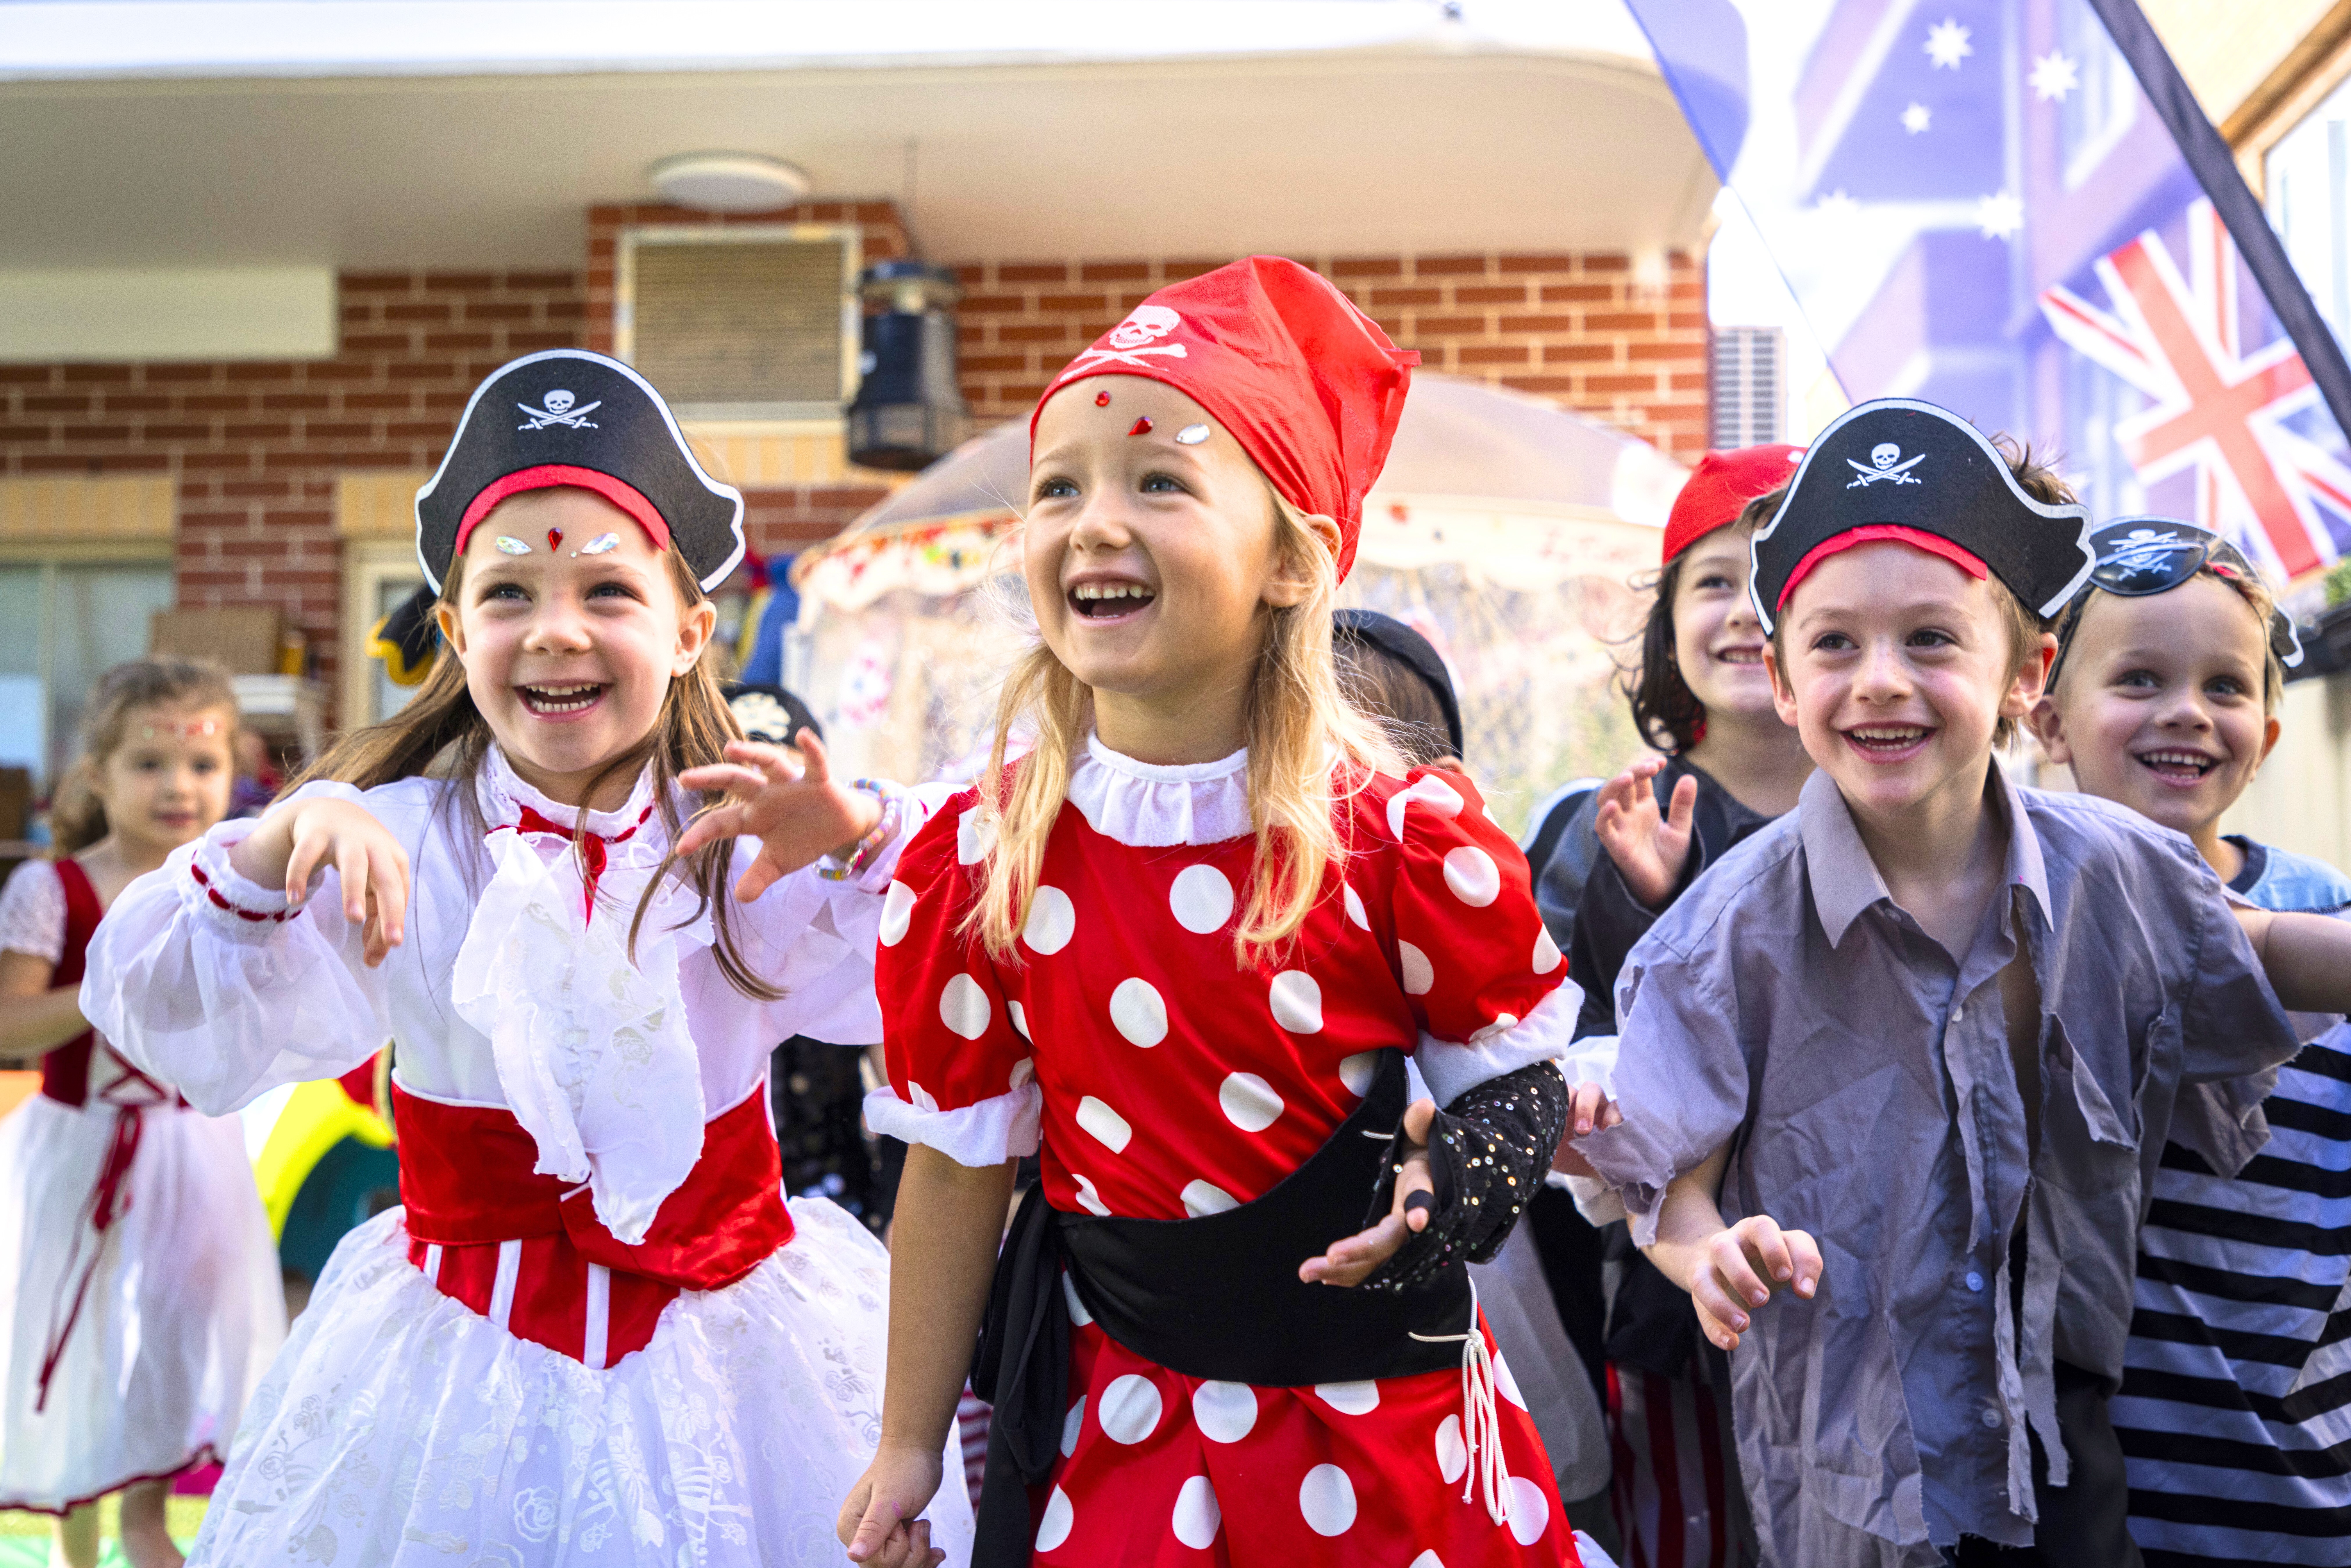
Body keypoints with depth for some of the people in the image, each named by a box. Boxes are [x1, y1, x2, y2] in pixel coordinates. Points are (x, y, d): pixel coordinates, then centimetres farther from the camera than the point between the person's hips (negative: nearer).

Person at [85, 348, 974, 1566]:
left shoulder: (747, 848, -6)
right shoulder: (400, 844, -8)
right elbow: (180, 1027, -13)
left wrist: (860, 844, -29)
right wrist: (269, 855, -29)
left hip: (730, 1344, 1)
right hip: (466, 1359, 0)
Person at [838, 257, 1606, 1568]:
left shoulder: (1405, 833, -14)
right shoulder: (978, 861, -9)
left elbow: (1518, 1069, 0)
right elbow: (962, 1160, 1)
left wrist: (1467, 1170, -24)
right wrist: (910, 1446, 7)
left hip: (1390, 1415, 0)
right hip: (1125, 1425, 1)